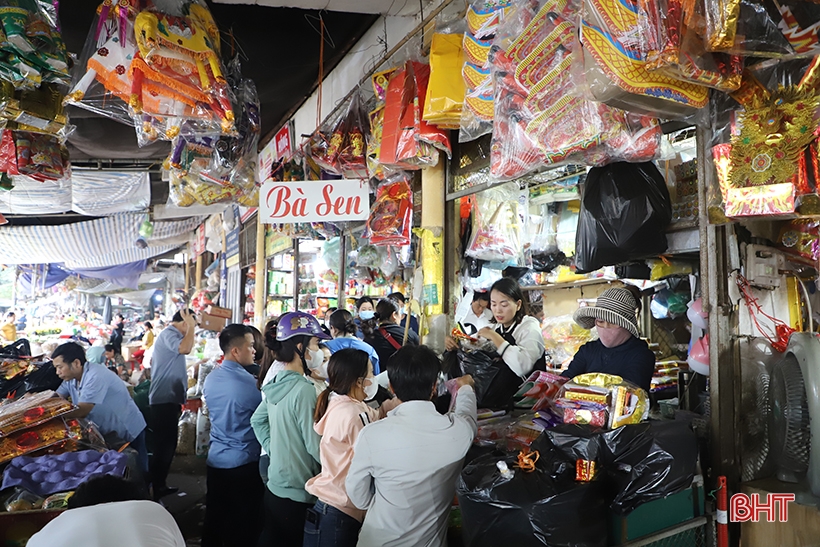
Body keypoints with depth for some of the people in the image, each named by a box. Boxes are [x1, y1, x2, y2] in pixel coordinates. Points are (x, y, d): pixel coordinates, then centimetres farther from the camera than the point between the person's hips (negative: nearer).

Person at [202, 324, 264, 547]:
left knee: (214, 518, 18)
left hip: (215, 459, 6)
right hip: (244, 462, -6)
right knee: (244, 524, 10)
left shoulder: (210, 379, 0)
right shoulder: (248, 382, -21)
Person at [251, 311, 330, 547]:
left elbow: (257, 420, 17)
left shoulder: (277, 383, 2)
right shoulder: (303, 389, -23)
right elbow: (314, 445, -21)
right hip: (297, 493, -7)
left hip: (274, 485, 8)